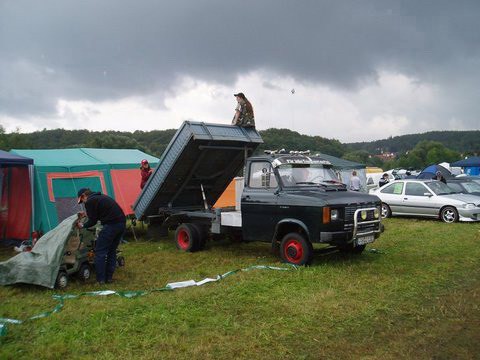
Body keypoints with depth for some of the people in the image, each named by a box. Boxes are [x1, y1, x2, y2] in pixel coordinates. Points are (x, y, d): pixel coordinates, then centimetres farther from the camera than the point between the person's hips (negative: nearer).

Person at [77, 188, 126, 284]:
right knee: (112, 251, 18)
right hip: (121, 223, 9)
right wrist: (87, 214, 40)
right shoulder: (102, 197, 25)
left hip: (111, 225, -9)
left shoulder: (89, 201, -1)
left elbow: (93, 221, 0)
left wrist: (83, 226, 19)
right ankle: (108, 277, 22)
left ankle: (100, 280, 5)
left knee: (100, 252, 3)